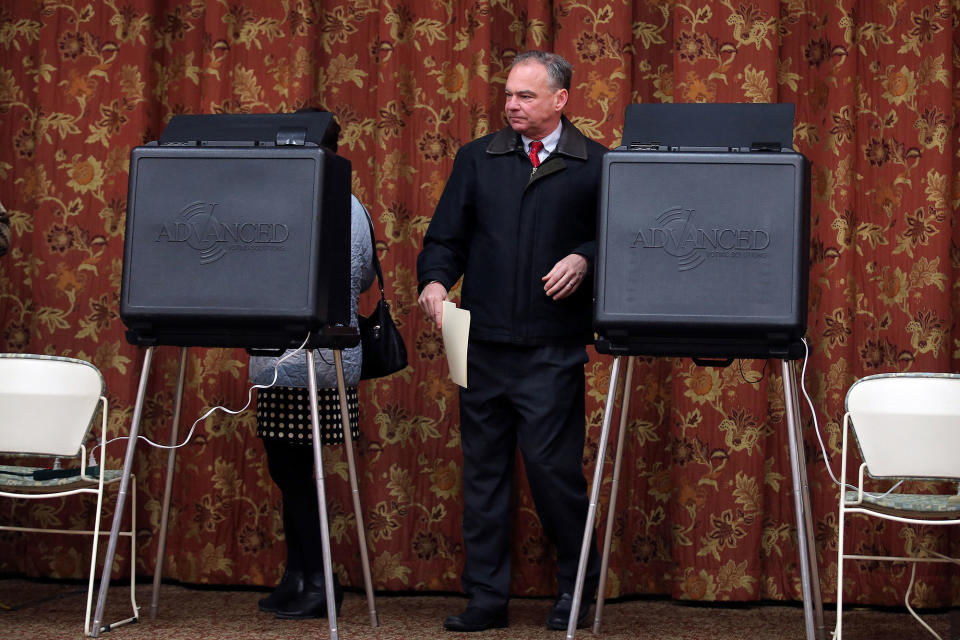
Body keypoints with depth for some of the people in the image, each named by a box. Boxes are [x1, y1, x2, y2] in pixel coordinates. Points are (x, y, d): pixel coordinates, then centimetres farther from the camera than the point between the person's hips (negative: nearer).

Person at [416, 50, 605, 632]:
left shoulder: (595, 164, 5)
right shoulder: (477, 159, 13)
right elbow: (445, 236, 10)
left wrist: (584, 259, -16)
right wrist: (435, 279, -9)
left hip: (552, 349, -3)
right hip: (483, 343, 3)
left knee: (551, 464, -5)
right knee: (483, 470, 6)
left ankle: (577, 584, 15)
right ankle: (487, 598, 14)